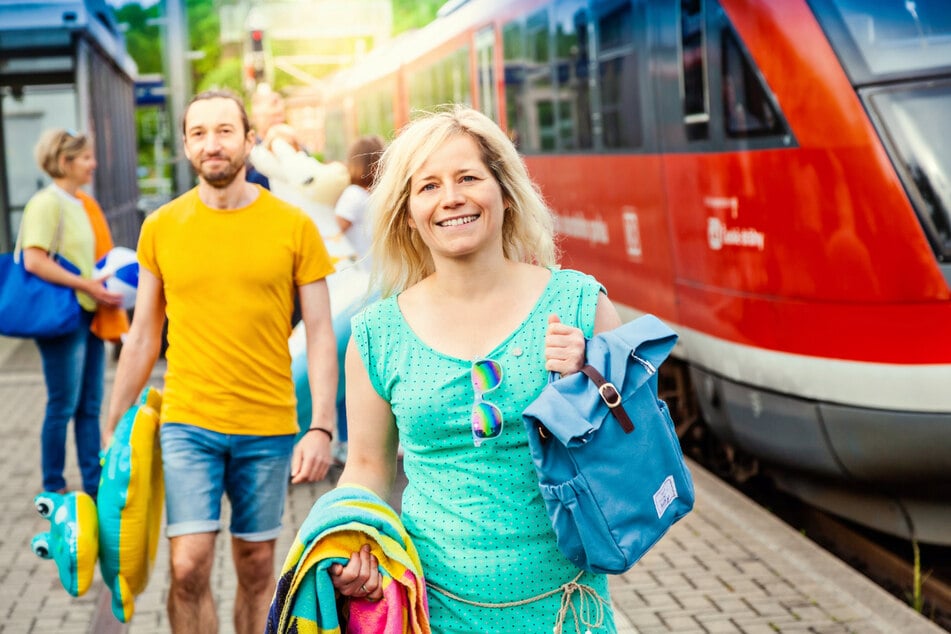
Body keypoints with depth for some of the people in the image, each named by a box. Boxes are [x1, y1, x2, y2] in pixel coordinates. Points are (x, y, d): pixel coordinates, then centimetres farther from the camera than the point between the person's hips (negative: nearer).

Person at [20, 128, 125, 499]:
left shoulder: (80, 204, 15)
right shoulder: (46, 203, -12)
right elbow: (34, 261, -22)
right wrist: (86, 285, -22)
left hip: (89, 314, 9)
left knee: (90, 405, 12)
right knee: (63, 405, -1)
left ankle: (94, 483, 18)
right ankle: (53, 488, 11)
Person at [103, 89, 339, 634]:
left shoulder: (294, 226, -2)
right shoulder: (161, 228, 2)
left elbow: (320, 334, -1)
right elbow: (143, 336, 9)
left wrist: (323, 428, -9)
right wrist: (113, 428, 9)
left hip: (269, 429, 0)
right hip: (188, 425, 0)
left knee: (257, 567, 9)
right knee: (189, 567, -7)